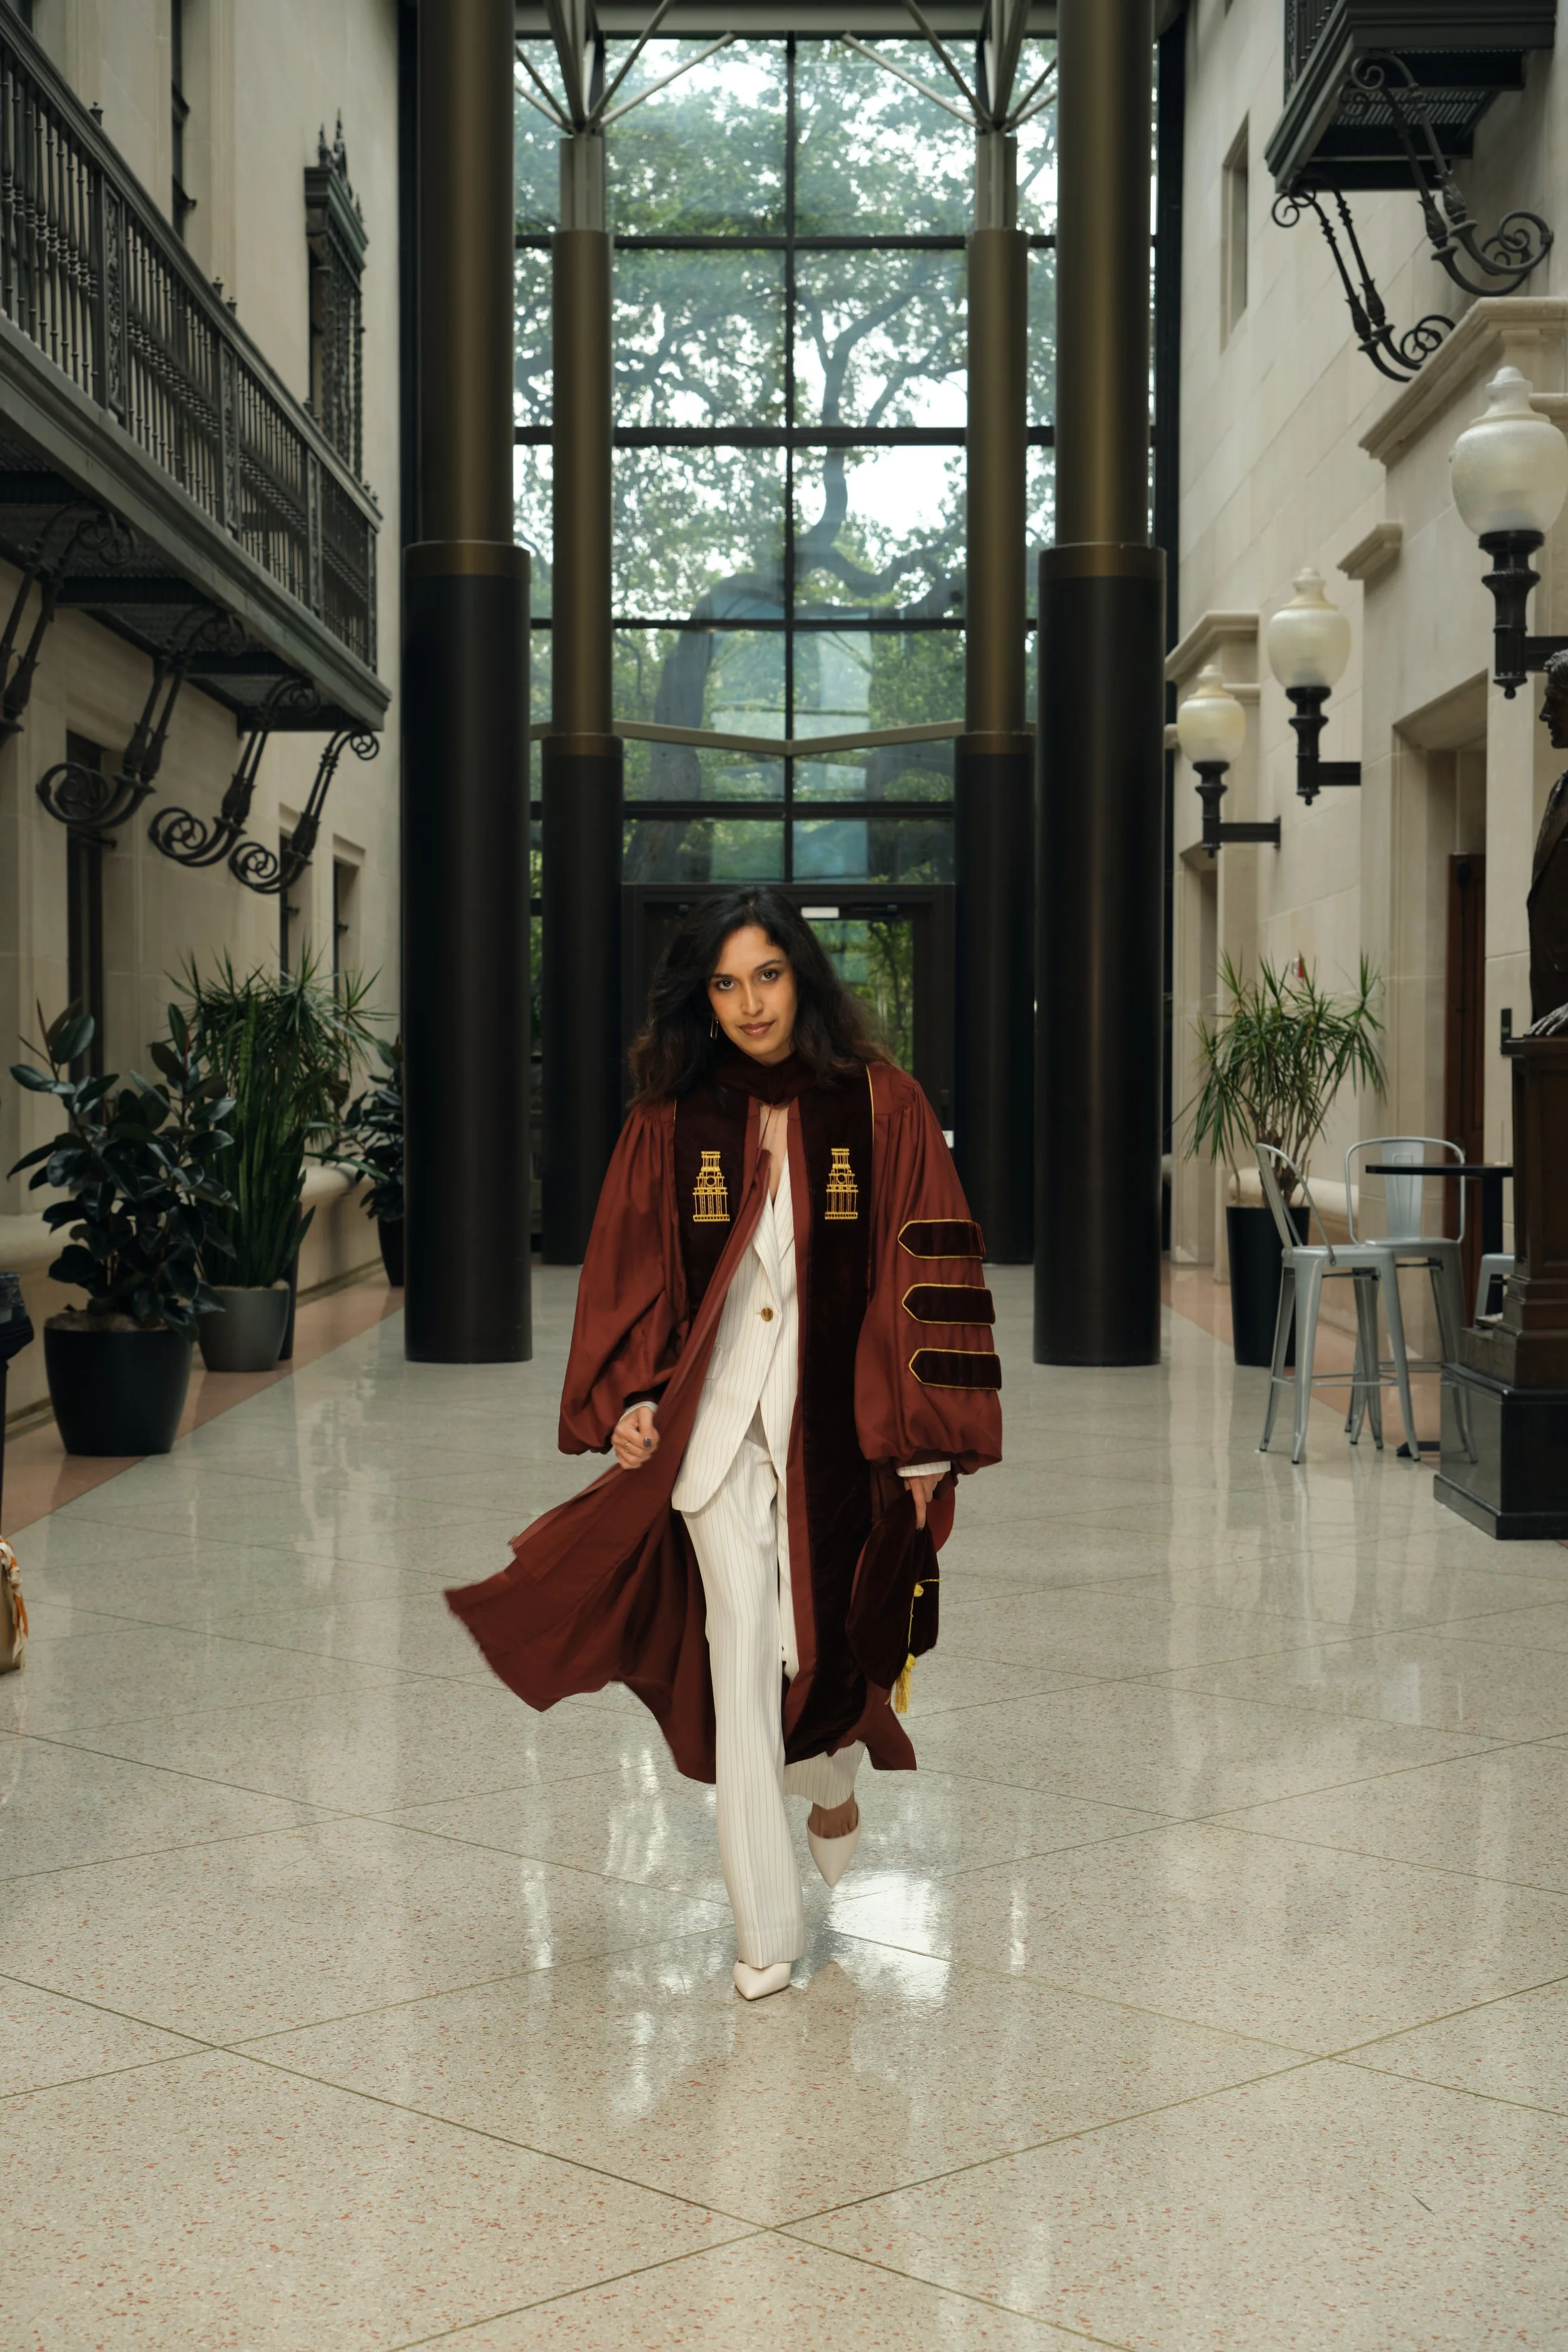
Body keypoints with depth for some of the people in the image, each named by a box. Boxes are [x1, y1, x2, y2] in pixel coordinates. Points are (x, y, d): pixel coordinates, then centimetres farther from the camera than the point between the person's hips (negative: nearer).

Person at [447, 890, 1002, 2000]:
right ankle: (767, 1926, 6)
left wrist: (926, 1442, -6)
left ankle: (834, 1776, 46)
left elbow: (931, 1272, -4)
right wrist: (626, 1397, -6)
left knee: (829, 1636, 10)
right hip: (717, 1419, 1)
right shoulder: (673, 1119, 1)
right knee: (740, 1658, -1)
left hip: (838, 1418, -1)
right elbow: (629, 1270, 7)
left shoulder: (882, 1107, -4)